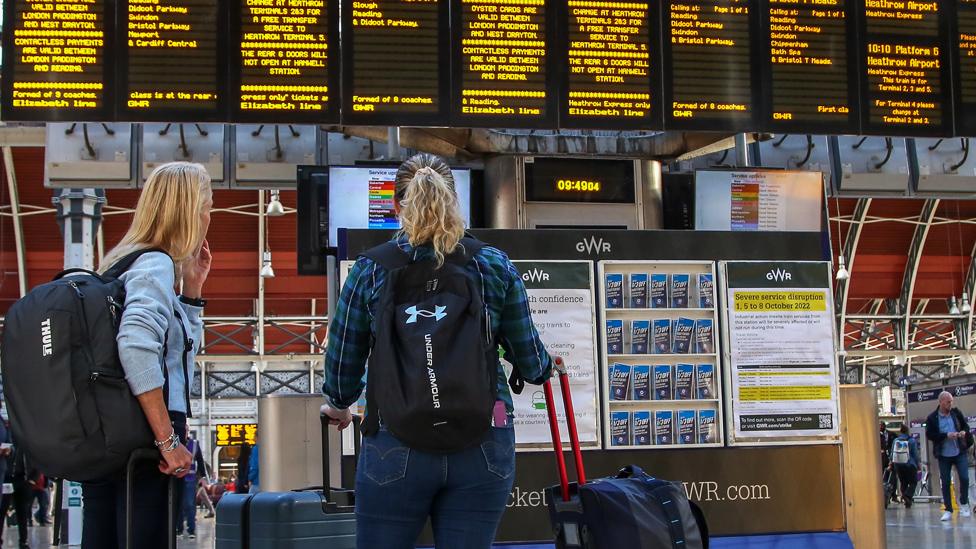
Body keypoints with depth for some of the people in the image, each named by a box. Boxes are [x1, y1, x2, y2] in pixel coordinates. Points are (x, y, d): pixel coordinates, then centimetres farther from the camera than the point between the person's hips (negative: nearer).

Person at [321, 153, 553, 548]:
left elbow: (342, 362, 3)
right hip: (484, 448, 1)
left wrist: (338, 406, 25)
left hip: (396, 445, -1)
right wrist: (544, 368, 30)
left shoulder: (371, 270, -2)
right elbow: (529, 360, 5)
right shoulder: (495, 266, 1)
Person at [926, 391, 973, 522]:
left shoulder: (956, 413, 1)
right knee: (945, 483, 4)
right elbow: (929, 435, -9)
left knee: (964, 478, -4)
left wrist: (964, 432, -11)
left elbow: (965, 425, 12)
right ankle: (948, 510, 12)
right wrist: (946, 435, -18)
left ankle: (964, 504, 20)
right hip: (944, 455, -1)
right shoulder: (932, 418, -6)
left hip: (960, 452, 1)